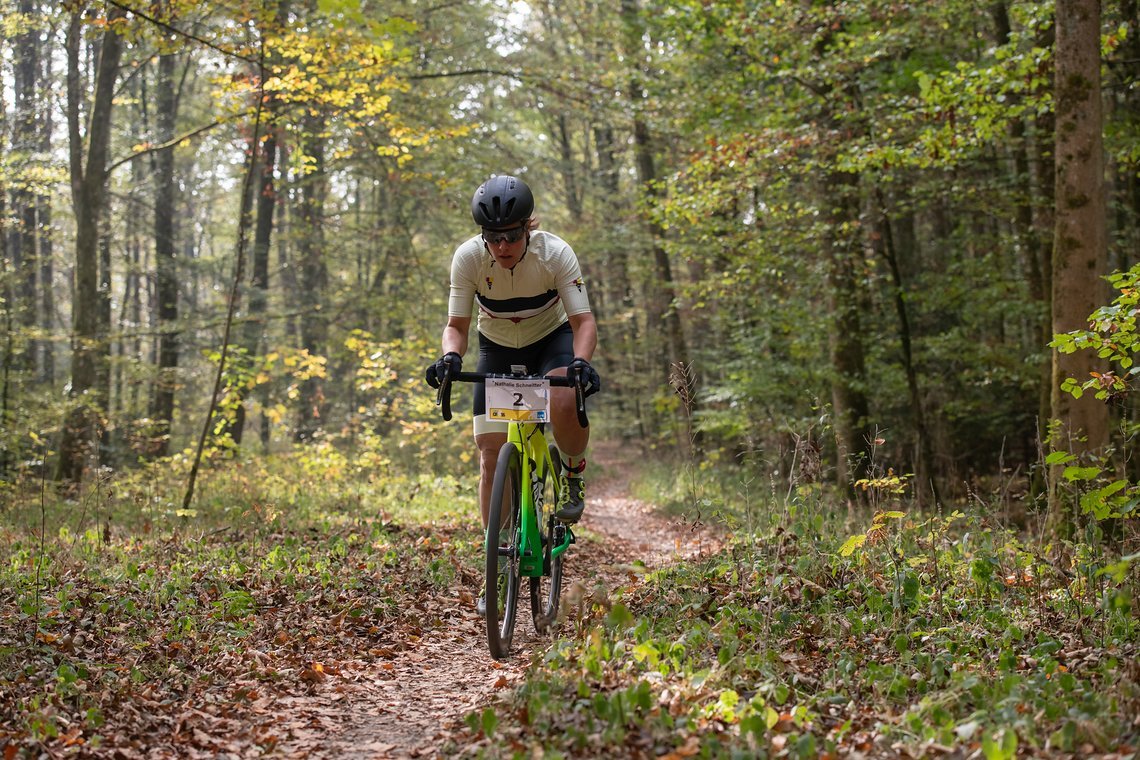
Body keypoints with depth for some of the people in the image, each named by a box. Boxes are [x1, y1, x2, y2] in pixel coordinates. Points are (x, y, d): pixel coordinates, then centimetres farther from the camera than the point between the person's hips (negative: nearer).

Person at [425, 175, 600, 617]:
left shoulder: (555, 253, -27)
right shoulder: (468, 257, -24)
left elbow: (583, 320, -26)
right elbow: (457, 323, -18)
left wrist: (581, 361, -46)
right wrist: (450, 357, -40)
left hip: (552, 340, -2)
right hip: (497, 349, 2)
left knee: (565, 403, -36)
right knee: (492, 455, -8)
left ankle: (573, 476, -3)